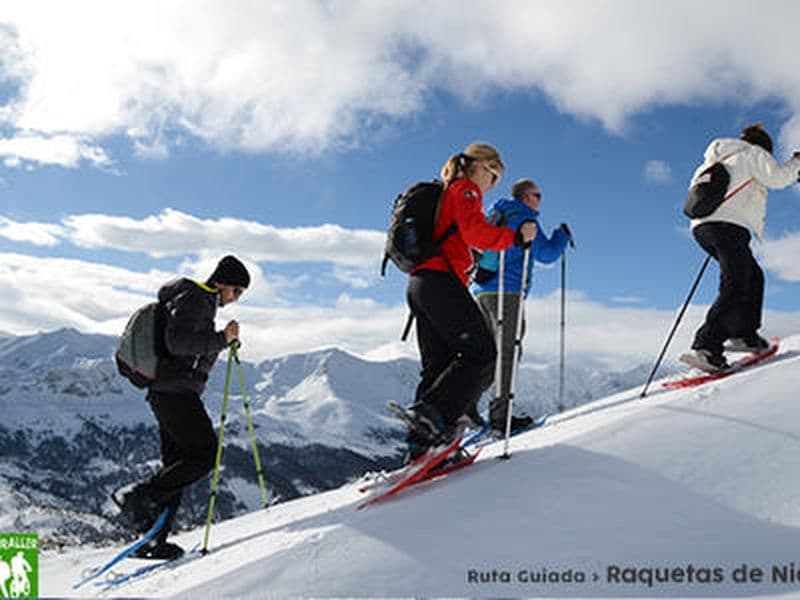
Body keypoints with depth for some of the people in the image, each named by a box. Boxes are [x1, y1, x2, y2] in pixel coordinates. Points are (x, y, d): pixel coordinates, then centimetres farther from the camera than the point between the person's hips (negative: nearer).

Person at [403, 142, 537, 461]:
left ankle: (420, 441, 0)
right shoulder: (466, 190, 1)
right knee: (482, 353, -9)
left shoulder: (443, 194, 29)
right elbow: (474, 231, -17)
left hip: (419, 283, 10)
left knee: (439, 365, 6)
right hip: (442, 280, -10)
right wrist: (516, 236, -15)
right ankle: (433, 415, -21)